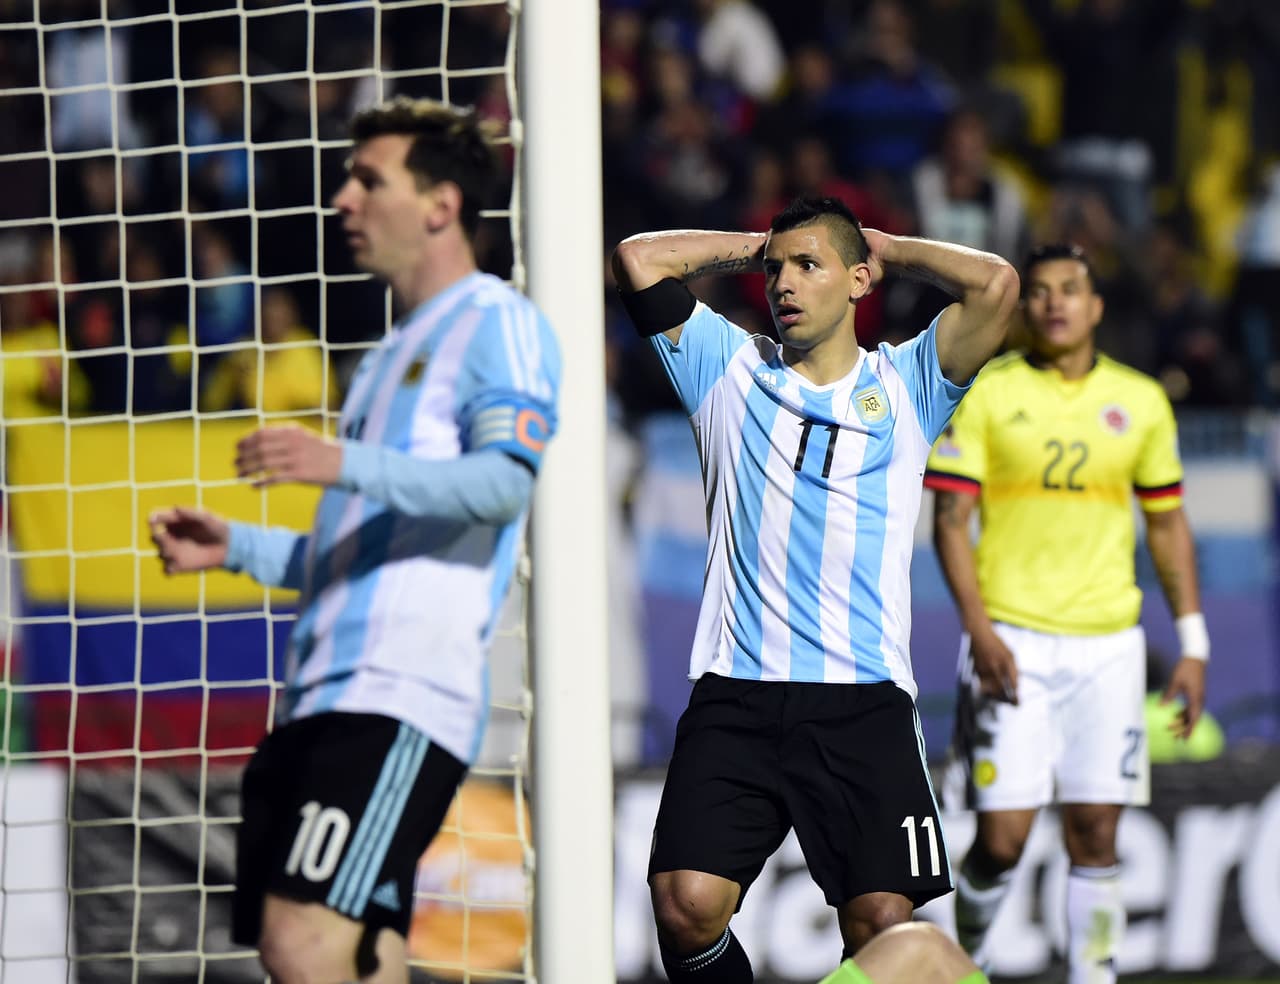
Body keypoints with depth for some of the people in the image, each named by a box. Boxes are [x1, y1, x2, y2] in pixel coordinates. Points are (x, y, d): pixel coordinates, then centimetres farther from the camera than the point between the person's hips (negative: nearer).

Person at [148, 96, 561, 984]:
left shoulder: (496, 322, 0)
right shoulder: (392, 356, 28)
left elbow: (506, 481, -18)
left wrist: (347, 465, -29)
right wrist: (234, 547, 20)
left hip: (405, 696, -9)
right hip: (328, 696, 9)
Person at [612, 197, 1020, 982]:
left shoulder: (905, 386, 11)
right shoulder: (731, 371, 14)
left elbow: (996, 283, -4)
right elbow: (638, 260, 6)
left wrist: (887, 248, 11)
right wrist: (751, 246, 16)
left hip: (864, 704, -1)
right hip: (735, 697, 1)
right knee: (686, 908, -15)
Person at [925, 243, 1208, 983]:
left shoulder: (1141, 401, 8)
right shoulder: (986, 394, -1)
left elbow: (1169, 524, 14)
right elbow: (950, 519, -3)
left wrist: (1193, 647, 9)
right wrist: (980, 631, -14)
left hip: (1107, 644, 2)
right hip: (1012, 640, -2)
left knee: (1096, 837, 0)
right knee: (1003, 837, -6)